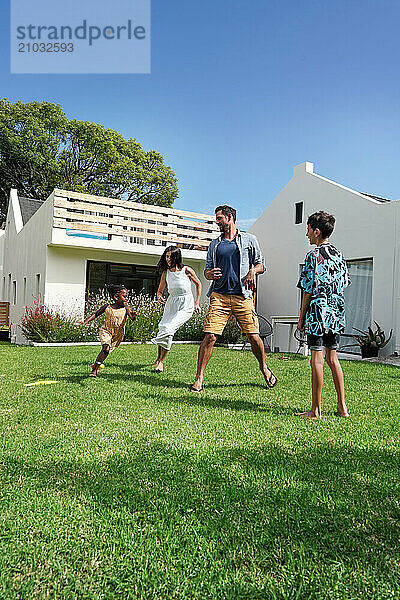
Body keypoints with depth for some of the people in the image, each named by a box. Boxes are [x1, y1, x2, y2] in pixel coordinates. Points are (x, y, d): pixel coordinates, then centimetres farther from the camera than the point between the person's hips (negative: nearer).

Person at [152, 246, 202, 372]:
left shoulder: (187, 270, -9)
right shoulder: (166, 273, 0)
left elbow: (198, 284, 6)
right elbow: (160, 291, 10)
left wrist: (197, 303, 6)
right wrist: (159, 297, -14)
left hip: (186, 306, -4)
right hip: (171, 304, 4)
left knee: (168, 329, -20)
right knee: (163, 328, -8)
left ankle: (161, 361, -10)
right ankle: (159, 357, 17)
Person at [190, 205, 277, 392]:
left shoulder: (249, 240, 12)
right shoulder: (215, 244, 18)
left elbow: (261, 264, 14)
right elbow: (207, 269, 18)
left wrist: (253, 271, -9)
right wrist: (210, 274, -5)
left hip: (242, 295, -1)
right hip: (219, 294, 1)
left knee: (253, 336, 0)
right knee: (210, 336, -9)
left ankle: (264, 368, 26)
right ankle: (199, 378, 1)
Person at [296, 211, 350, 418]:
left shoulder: (313, 256, -10)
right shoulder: (339, 255, 12)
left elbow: (309, 290, -12)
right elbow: (343, 285, 15)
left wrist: (301, 317, -5)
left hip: (318, 312, -7)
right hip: (336, 313, 7)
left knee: (316, 360, -2)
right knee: (332, 358, 14)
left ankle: (316, 410, 4)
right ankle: (342, 407, 18)